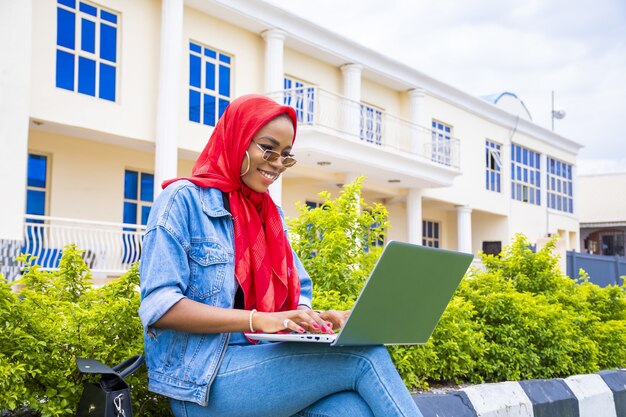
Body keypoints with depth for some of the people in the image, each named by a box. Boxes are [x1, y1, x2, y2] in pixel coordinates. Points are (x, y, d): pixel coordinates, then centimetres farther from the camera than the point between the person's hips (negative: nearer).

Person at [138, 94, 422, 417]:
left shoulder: (271, 214, 18)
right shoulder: (184, 199, -4)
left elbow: (299, 291, 19)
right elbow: (158, 306, -13)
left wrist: (313, 318, -7)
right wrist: (260, 320, -23)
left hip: (259, 363, 6)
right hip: (204, 379, -6)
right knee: (365, 357, -21)